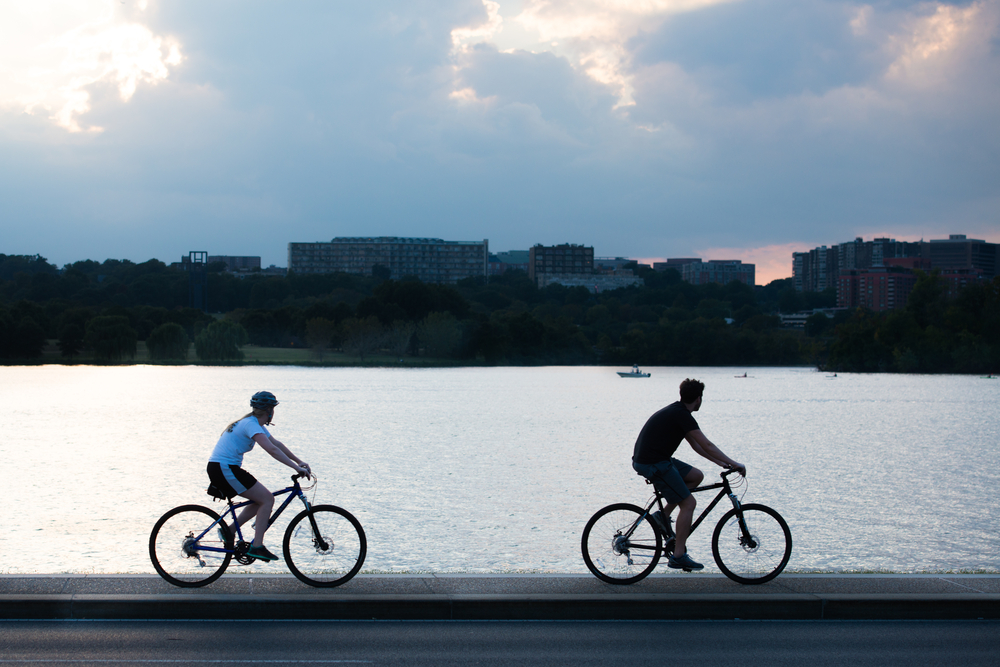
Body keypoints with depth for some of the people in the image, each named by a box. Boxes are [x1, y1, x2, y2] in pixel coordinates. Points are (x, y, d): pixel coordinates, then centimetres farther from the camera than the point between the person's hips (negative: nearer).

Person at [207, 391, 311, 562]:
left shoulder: (255, 423, 15)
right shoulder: (251, 424, -16)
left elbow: (277, 443, 17)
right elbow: (272, 449, -27)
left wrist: (299, 461, 9)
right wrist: (296, 468, -28)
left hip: (220, 469, 10)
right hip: (224, 470, -10)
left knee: (261, 500, 14)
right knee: (267, 499, -9)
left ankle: (229, 532, 14)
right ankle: (257, 547, -10)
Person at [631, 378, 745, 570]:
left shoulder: (677, 412, 16)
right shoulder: (682, 415, -15)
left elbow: (696, 445, 22)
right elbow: (706, 445, -17)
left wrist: (720, 462, 18)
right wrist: (734, 464, -11)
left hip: (656, 459, 10)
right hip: (652, 464, -10)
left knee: (696, 476, 17)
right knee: (688, 502, -7)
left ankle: (664, 515, 15)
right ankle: (678, 556, -5)